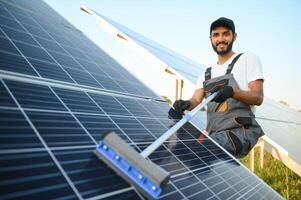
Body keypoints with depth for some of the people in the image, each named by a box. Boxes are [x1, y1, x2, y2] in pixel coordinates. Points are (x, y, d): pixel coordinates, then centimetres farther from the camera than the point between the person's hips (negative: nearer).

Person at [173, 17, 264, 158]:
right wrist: (185, 104, -17)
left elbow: (258, 98, -5)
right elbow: (196, 101, 8)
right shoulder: (206, 74, 21)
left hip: (241, 131, -5)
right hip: (213, 134, 5)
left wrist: (232, 92, -24)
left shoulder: (248, 59, 6)